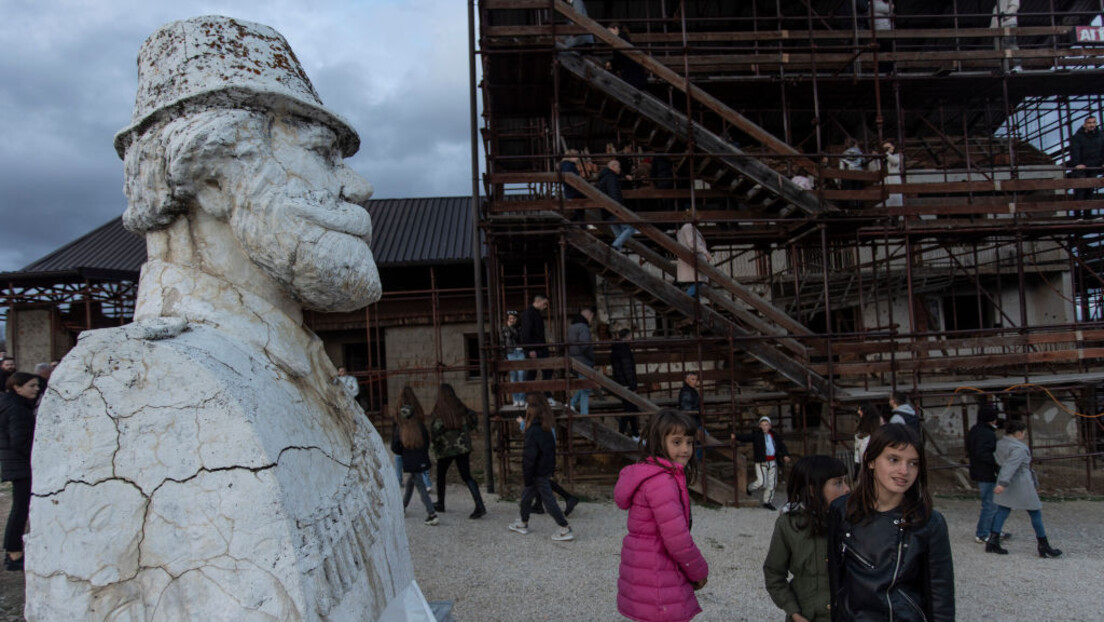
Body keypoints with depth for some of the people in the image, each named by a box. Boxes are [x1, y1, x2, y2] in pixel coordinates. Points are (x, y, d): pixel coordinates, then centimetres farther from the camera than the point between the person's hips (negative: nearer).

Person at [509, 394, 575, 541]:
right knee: (526, 495, 22)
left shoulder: (533, 430, -24)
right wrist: (552, 471, 19)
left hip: (538, 473, -9)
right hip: (547, 469, 9)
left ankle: (566, 529, 5)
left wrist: (527, 478, -15)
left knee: (548, 500, 0)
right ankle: (523, 524, 37)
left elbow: (529, 456, -21)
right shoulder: (546, 427, 3)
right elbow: (552, 448, 11)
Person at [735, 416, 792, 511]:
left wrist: (785, 455, -5)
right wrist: (736, 436, -36)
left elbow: (782, 446, 12)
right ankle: (750, 488, 20)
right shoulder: (756, 434, -6)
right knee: (762, 482, -11)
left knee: (772, 483, 8)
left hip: (773, 462, 5)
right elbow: (746, 437, -19)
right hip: (761, 462, -5)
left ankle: (767, 502, 22)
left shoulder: (774, 435, 8)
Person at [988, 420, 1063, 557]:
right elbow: (1010, 466, -31)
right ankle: (1044, 547, 14)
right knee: (1035, 513, 6)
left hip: (1007, 484, 8)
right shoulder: (1018, 448, -21)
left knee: (1002, 511, 8)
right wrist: (1003, 483, -38)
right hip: (1021, 484, -8)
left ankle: (992, 542, 4)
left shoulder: (1000, 444, 5)